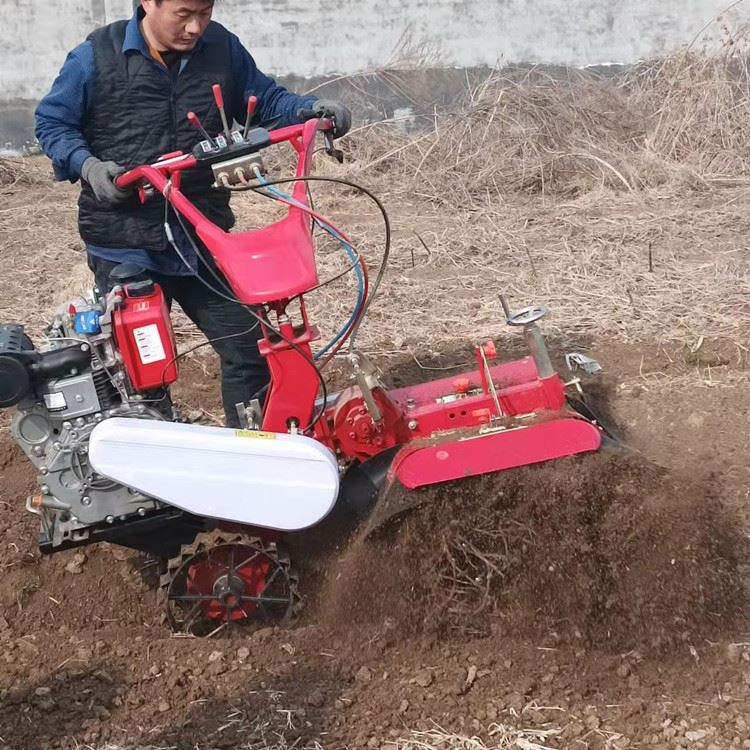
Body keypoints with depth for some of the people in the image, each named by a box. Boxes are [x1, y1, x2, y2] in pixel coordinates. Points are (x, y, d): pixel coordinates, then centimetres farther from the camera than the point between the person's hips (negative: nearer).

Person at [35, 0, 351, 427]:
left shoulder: (221, 47, 1)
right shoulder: (97, 56, -8)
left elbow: (263, 100, 15)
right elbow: (52, 122, 2)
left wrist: (311, 110, -4)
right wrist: (87, 165, -16)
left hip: (204, 237, 3)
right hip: (125, 243, -3)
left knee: (248, 345, 8)